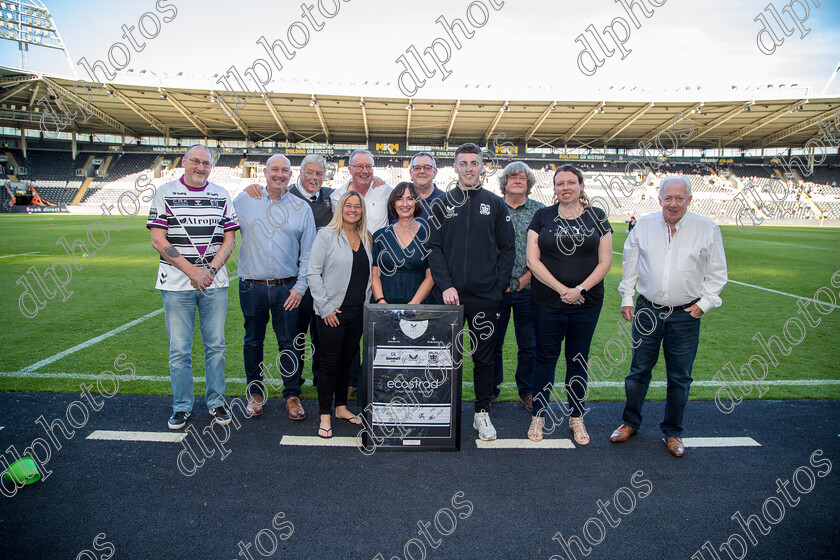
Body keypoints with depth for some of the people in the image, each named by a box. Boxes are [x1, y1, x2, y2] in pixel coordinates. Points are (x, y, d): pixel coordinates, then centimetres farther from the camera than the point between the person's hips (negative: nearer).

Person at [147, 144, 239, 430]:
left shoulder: (221, 195, 8)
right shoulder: (165, 193, 1)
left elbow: (230, 239, 6)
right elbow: (158, 240, -5)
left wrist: (210, 270, -8)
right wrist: (191, 271, -12)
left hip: (215, 282, 2)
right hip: (176, 283, -2)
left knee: (216, 345, 8)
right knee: (179, 349, 3)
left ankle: (216, 401, 22)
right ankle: (181, 406, 18)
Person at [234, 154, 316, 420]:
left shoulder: (301, 208, 4)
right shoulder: (244, 200, 5)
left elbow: (308, 253, 4)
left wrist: (300, 287, -2)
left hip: (287, 287, -1)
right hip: (251, 286, 1)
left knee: (288, 343, 5)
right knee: (253, 341, 12)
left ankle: (292, 395, 19)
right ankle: (255, 393, 27)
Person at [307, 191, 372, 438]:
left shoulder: (366, 238, 11)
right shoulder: (327, 235, -6)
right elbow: (313, 273, -9)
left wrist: (367, 304, 8)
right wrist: (324, 307, -12)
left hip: (358, 312, 5)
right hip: (332, 312, -5)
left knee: (347, 360, 14)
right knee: (330, 363, -1)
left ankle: (341, 407, 27)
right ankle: (325, 416, 10)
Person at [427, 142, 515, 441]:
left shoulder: (495, 204, 7)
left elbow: (507, 248, 6)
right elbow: (434, 247, 2)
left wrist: (498, 286, -3)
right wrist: (445, 285, -9)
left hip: (486, 296, 0)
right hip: (450, 294, 0)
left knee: (484, 356, 8)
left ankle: (482, 413, 21)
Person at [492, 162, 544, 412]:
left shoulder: (540, 211, 5)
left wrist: (527, 276, -7)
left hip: (527, 288, 0)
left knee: (529, 344, 7)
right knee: (492, 342, 7)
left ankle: (527, 391, 23)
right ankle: (491, 388, 24)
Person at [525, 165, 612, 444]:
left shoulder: (596, 216, 5)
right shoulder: (543, 216, 3)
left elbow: (605, 261, 2)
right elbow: (533, 260, -3)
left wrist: (580, 289, -11)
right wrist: (561, 289, -11)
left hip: (586, 303, 1)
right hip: (547, 302, -1)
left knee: (578, 360, 11)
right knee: (545, 357, 7)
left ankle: (576, 416, 27)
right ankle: (538, 415, 22)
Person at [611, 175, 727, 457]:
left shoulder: (707, 229, -3)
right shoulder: (644, 225, 1)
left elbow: (718, 273, 6)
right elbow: (630, 266, 11)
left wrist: (704, 303, -2)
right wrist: (627, 299, 7)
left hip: (685, 315, -1)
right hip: (647, 311, 1)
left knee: (679, 377, 9)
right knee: (639, 370, 9)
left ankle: (673, 432, 26)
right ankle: (630, 423, 27)